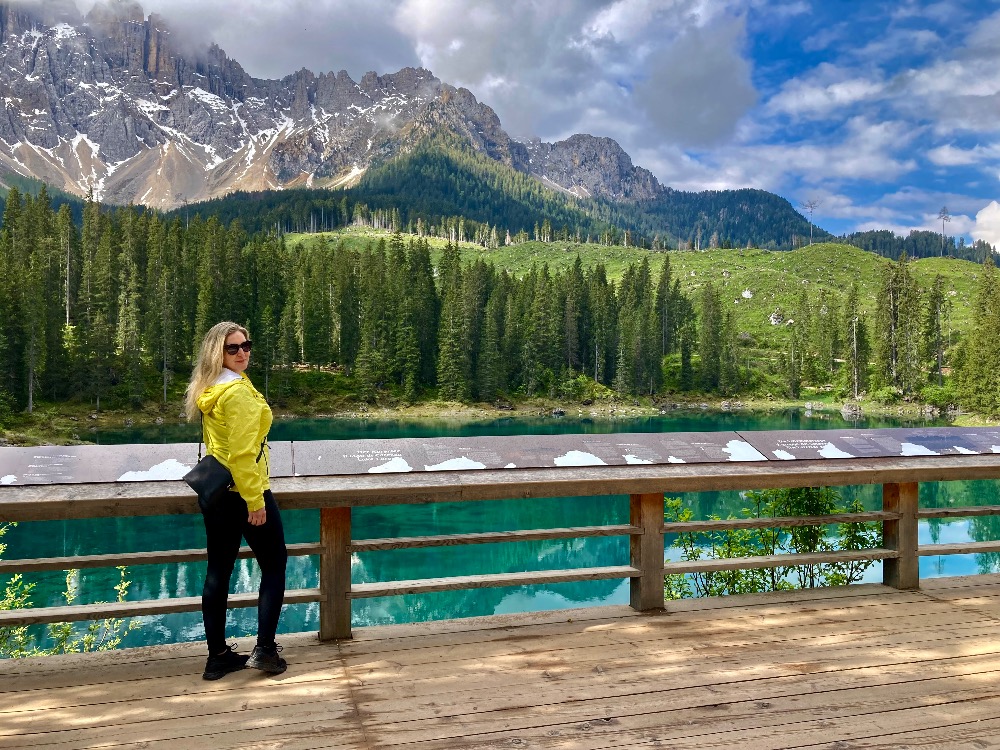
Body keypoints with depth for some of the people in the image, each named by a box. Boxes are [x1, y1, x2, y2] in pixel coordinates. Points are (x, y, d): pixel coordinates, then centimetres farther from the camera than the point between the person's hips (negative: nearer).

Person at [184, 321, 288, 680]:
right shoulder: (239, 391, -19)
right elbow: (242, 453, -23)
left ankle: (218, 656, 18)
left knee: (218, 571, 10)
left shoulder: (208, 391, 10)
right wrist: (255, 501, -21)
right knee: (274, 566, 6)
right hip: (244, 490, -8)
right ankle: (265, 649, 5)